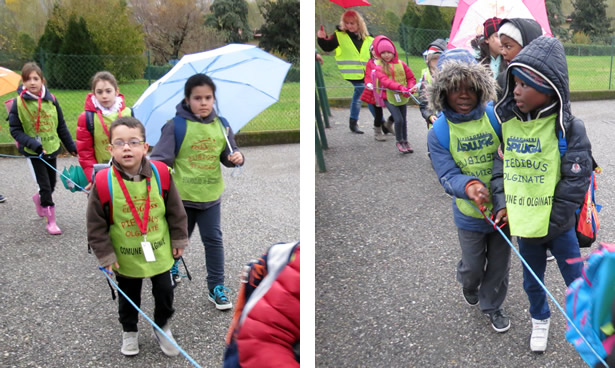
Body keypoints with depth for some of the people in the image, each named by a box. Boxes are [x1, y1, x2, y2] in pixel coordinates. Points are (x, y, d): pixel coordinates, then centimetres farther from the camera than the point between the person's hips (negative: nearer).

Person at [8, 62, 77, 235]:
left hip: (52, 148, 4)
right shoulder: (19, 102, -11)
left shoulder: (50, 99, -3)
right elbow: (15, 130, -7)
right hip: (34, 151, -4)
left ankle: (38, 198, 48)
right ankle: (51, 221, 8)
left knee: (52, 183, 15)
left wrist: (71, 146, 10)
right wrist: (33, 144, -21)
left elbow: (61, 125, 6)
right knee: (45, 185, -4)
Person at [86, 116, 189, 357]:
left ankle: (162, 327, 43)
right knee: (128, 298, 20)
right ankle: (129, 331, 46)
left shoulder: (160, 175, -15)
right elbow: (96, 225, -9)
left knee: (165, 293, 16)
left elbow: (175, 211, -2)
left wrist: (179, 240, 3)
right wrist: (105, 255, -6)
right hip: (126, 258, -1)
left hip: (160, 253, 1)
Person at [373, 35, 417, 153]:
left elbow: (411, 77, 5)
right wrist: (401, 88, -34)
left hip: (402, 97, 4)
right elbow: (385, 81, -23)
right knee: (398, 119, -13)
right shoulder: (379, 66, -9)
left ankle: (405, 141, 31)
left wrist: (411, 88, -16)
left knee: (403, 119, 12)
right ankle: (399, 142, 9)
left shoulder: (401, 64, 2)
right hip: (389, 97, -4)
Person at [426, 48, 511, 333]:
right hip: (469, 215, -1)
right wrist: (469, 186, -36)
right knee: (473, 265, 16)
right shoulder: (439, 133, -12)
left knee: (499, 264, 17)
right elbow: (448, 175, -15)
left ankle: (492, 305, 44)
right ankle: (468, 285, 53)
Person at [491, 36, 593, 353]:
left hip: (559, 227, -4)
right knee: (532, 281, 22)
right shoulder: (507, 123, -4)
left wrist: (549, 223, -13)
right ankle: (540, 319, 47)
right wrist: (501, 203, -8)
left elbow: (576, 181, -15)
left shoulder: (568, 129, -16)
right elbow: (499, 164, 5)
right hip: (524, 227, 4)